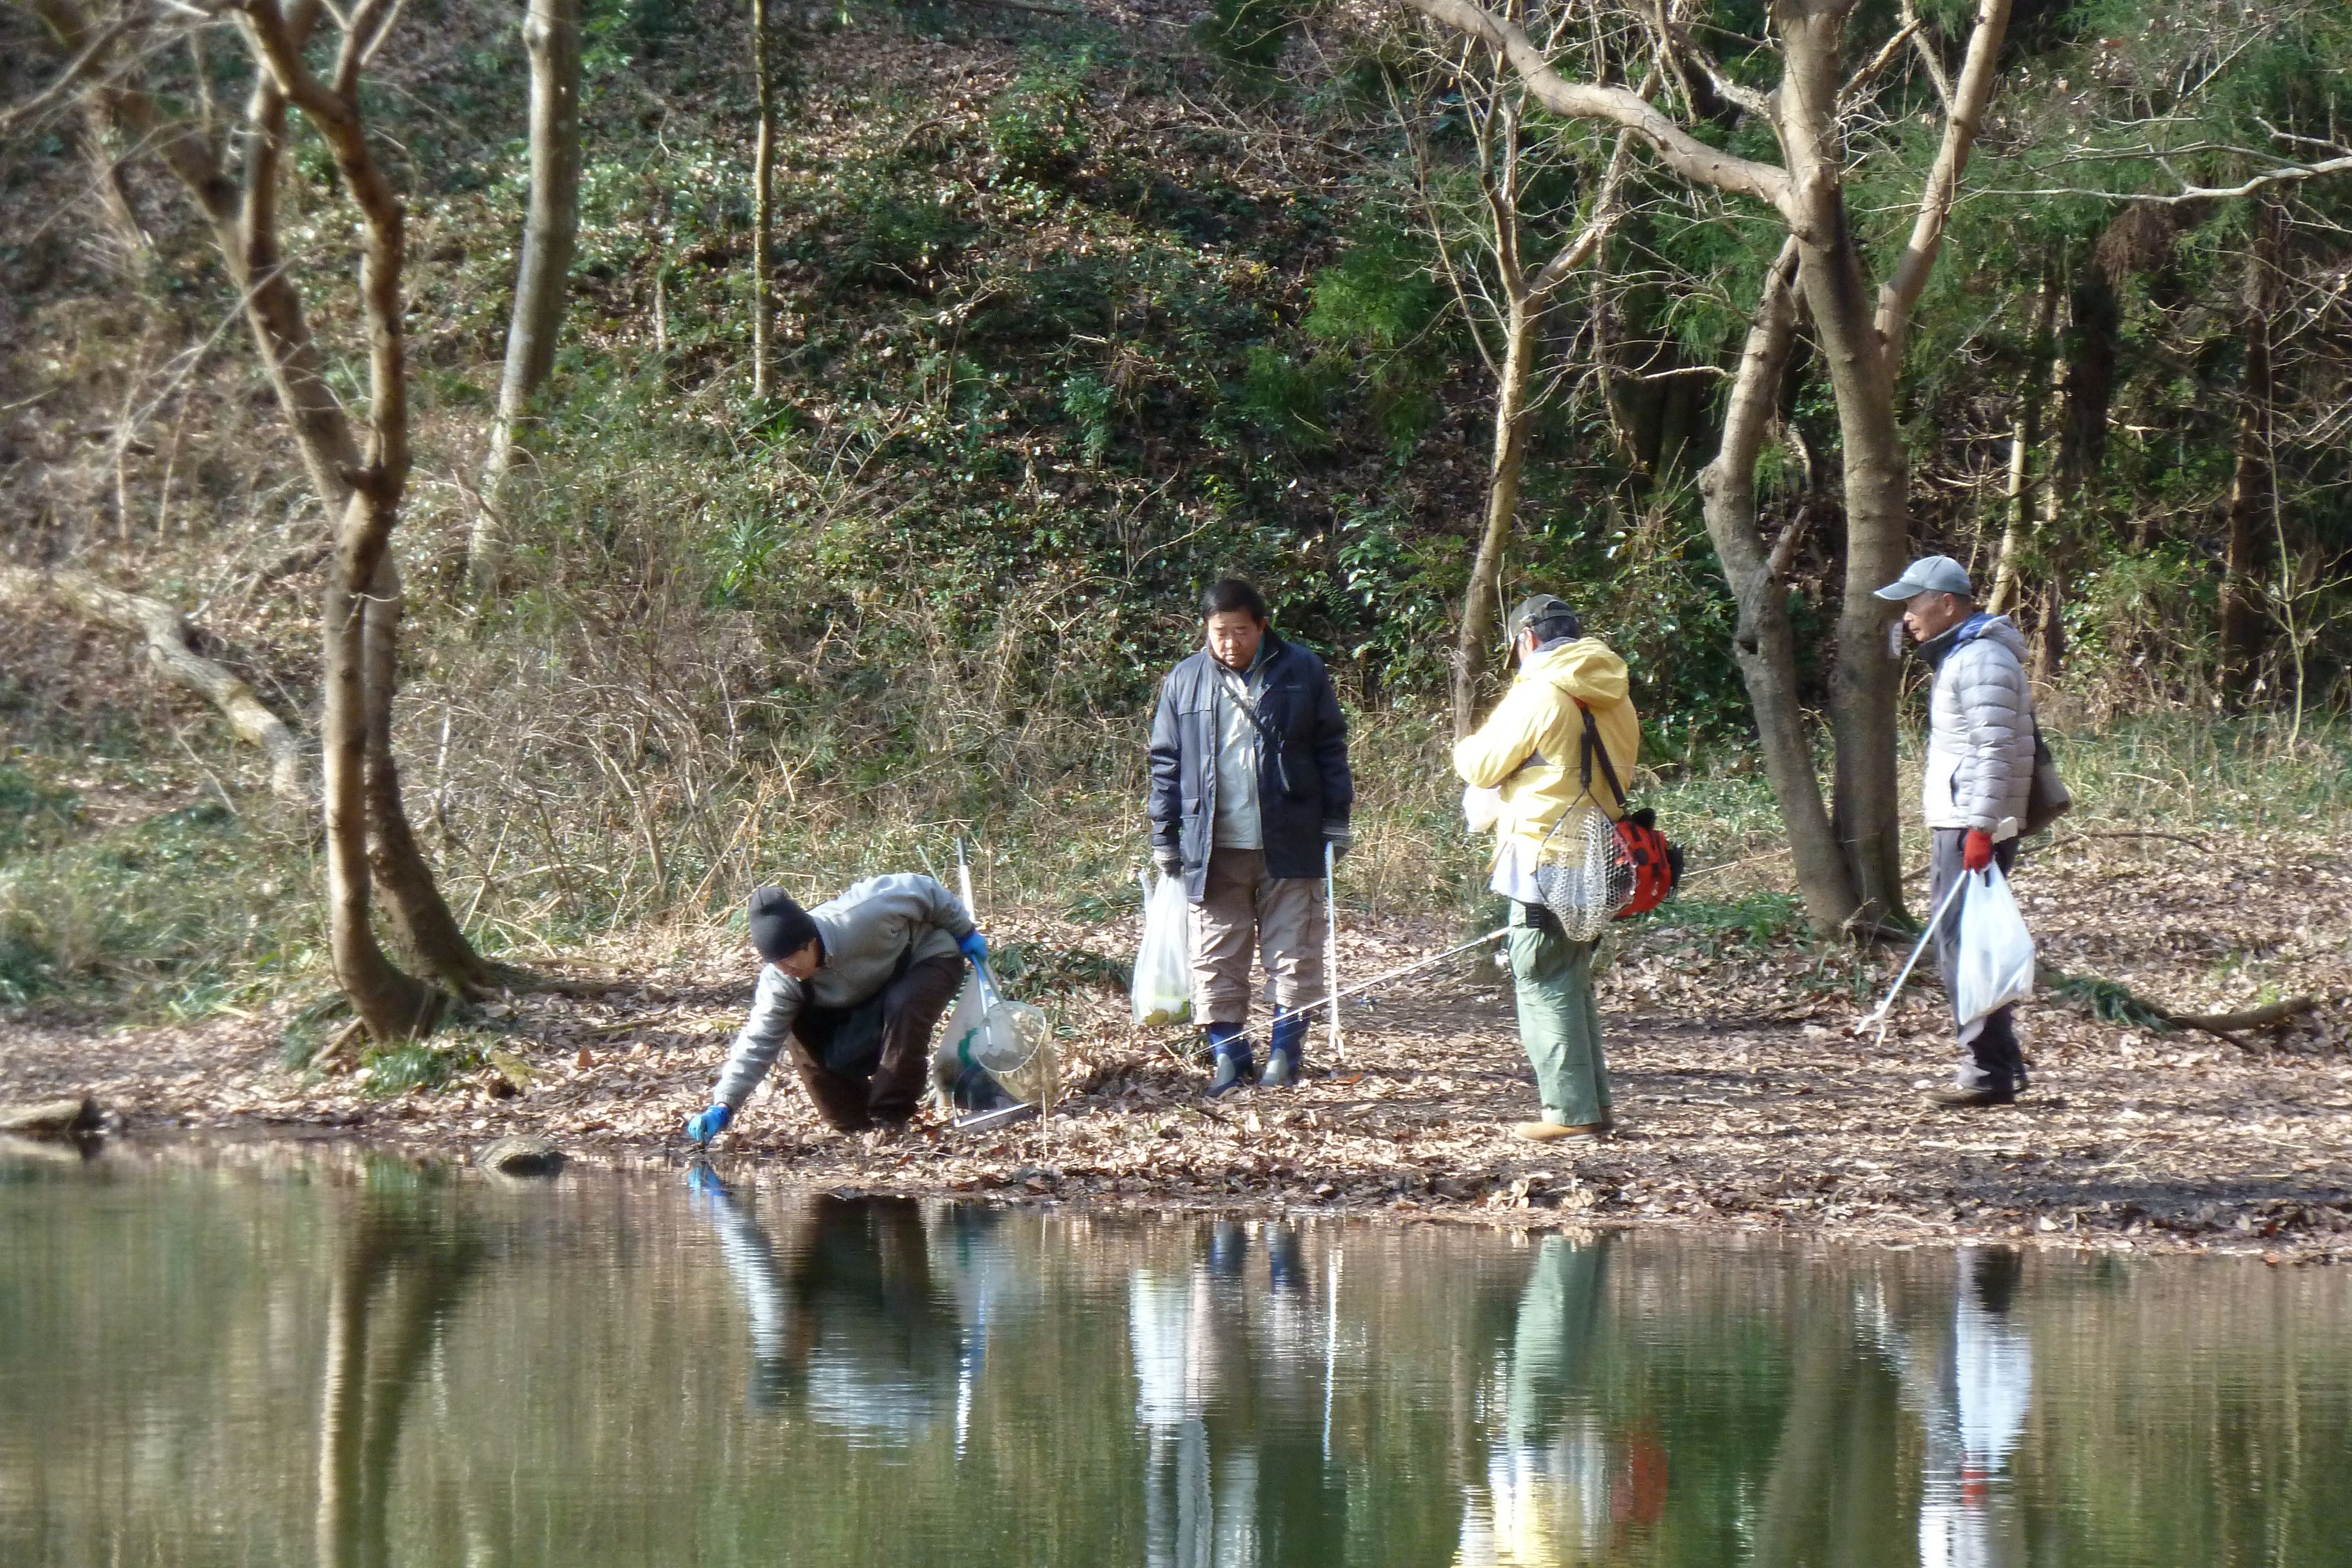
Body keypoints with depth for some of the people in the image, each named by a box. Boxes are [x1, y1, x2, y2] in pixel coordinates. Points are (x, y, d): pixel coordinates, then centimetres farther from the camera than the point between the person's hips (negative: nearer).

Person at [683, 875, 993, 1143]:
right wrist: (722, 1108, -39)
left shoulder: (861, 915, -40)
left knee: (901, 1008, -37)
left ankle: (890, 1120, -26)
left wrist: (964, 931, -9)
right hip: (868, 997, 5)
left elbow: (919, 889, -24)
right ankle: (860, 1127, 2)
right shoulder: (779, 981, -26)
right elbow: (757, 1044, -27)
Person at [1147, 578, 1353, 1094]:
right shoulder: (1184, 682, 6)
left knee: (1292, 954, 3)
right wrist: (1164, 838, 7)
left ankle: (1286, 1050, 12)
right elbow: (1166, 763, 10)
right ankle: (1228, 1055, 8)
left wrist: (1336, 821, 2)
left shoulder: (1301, 672, 2)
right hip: (1213, 850, 1)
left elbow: (1331, 749, 6)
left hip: (1288, 845, -1)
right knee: (1217, 959, 2)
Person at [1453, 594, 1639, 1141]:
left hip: (1545, 857, -8)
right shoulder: (1613, 697, 12)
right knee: (1573, 982, 17)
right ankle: (1594, 1104, 16)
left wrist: (1467, 747, 16)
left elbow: (1482, 765, -8)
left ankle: (1571, 1110, -8)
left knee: (1544, 984, -4)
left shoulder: (1539, 692, -12)